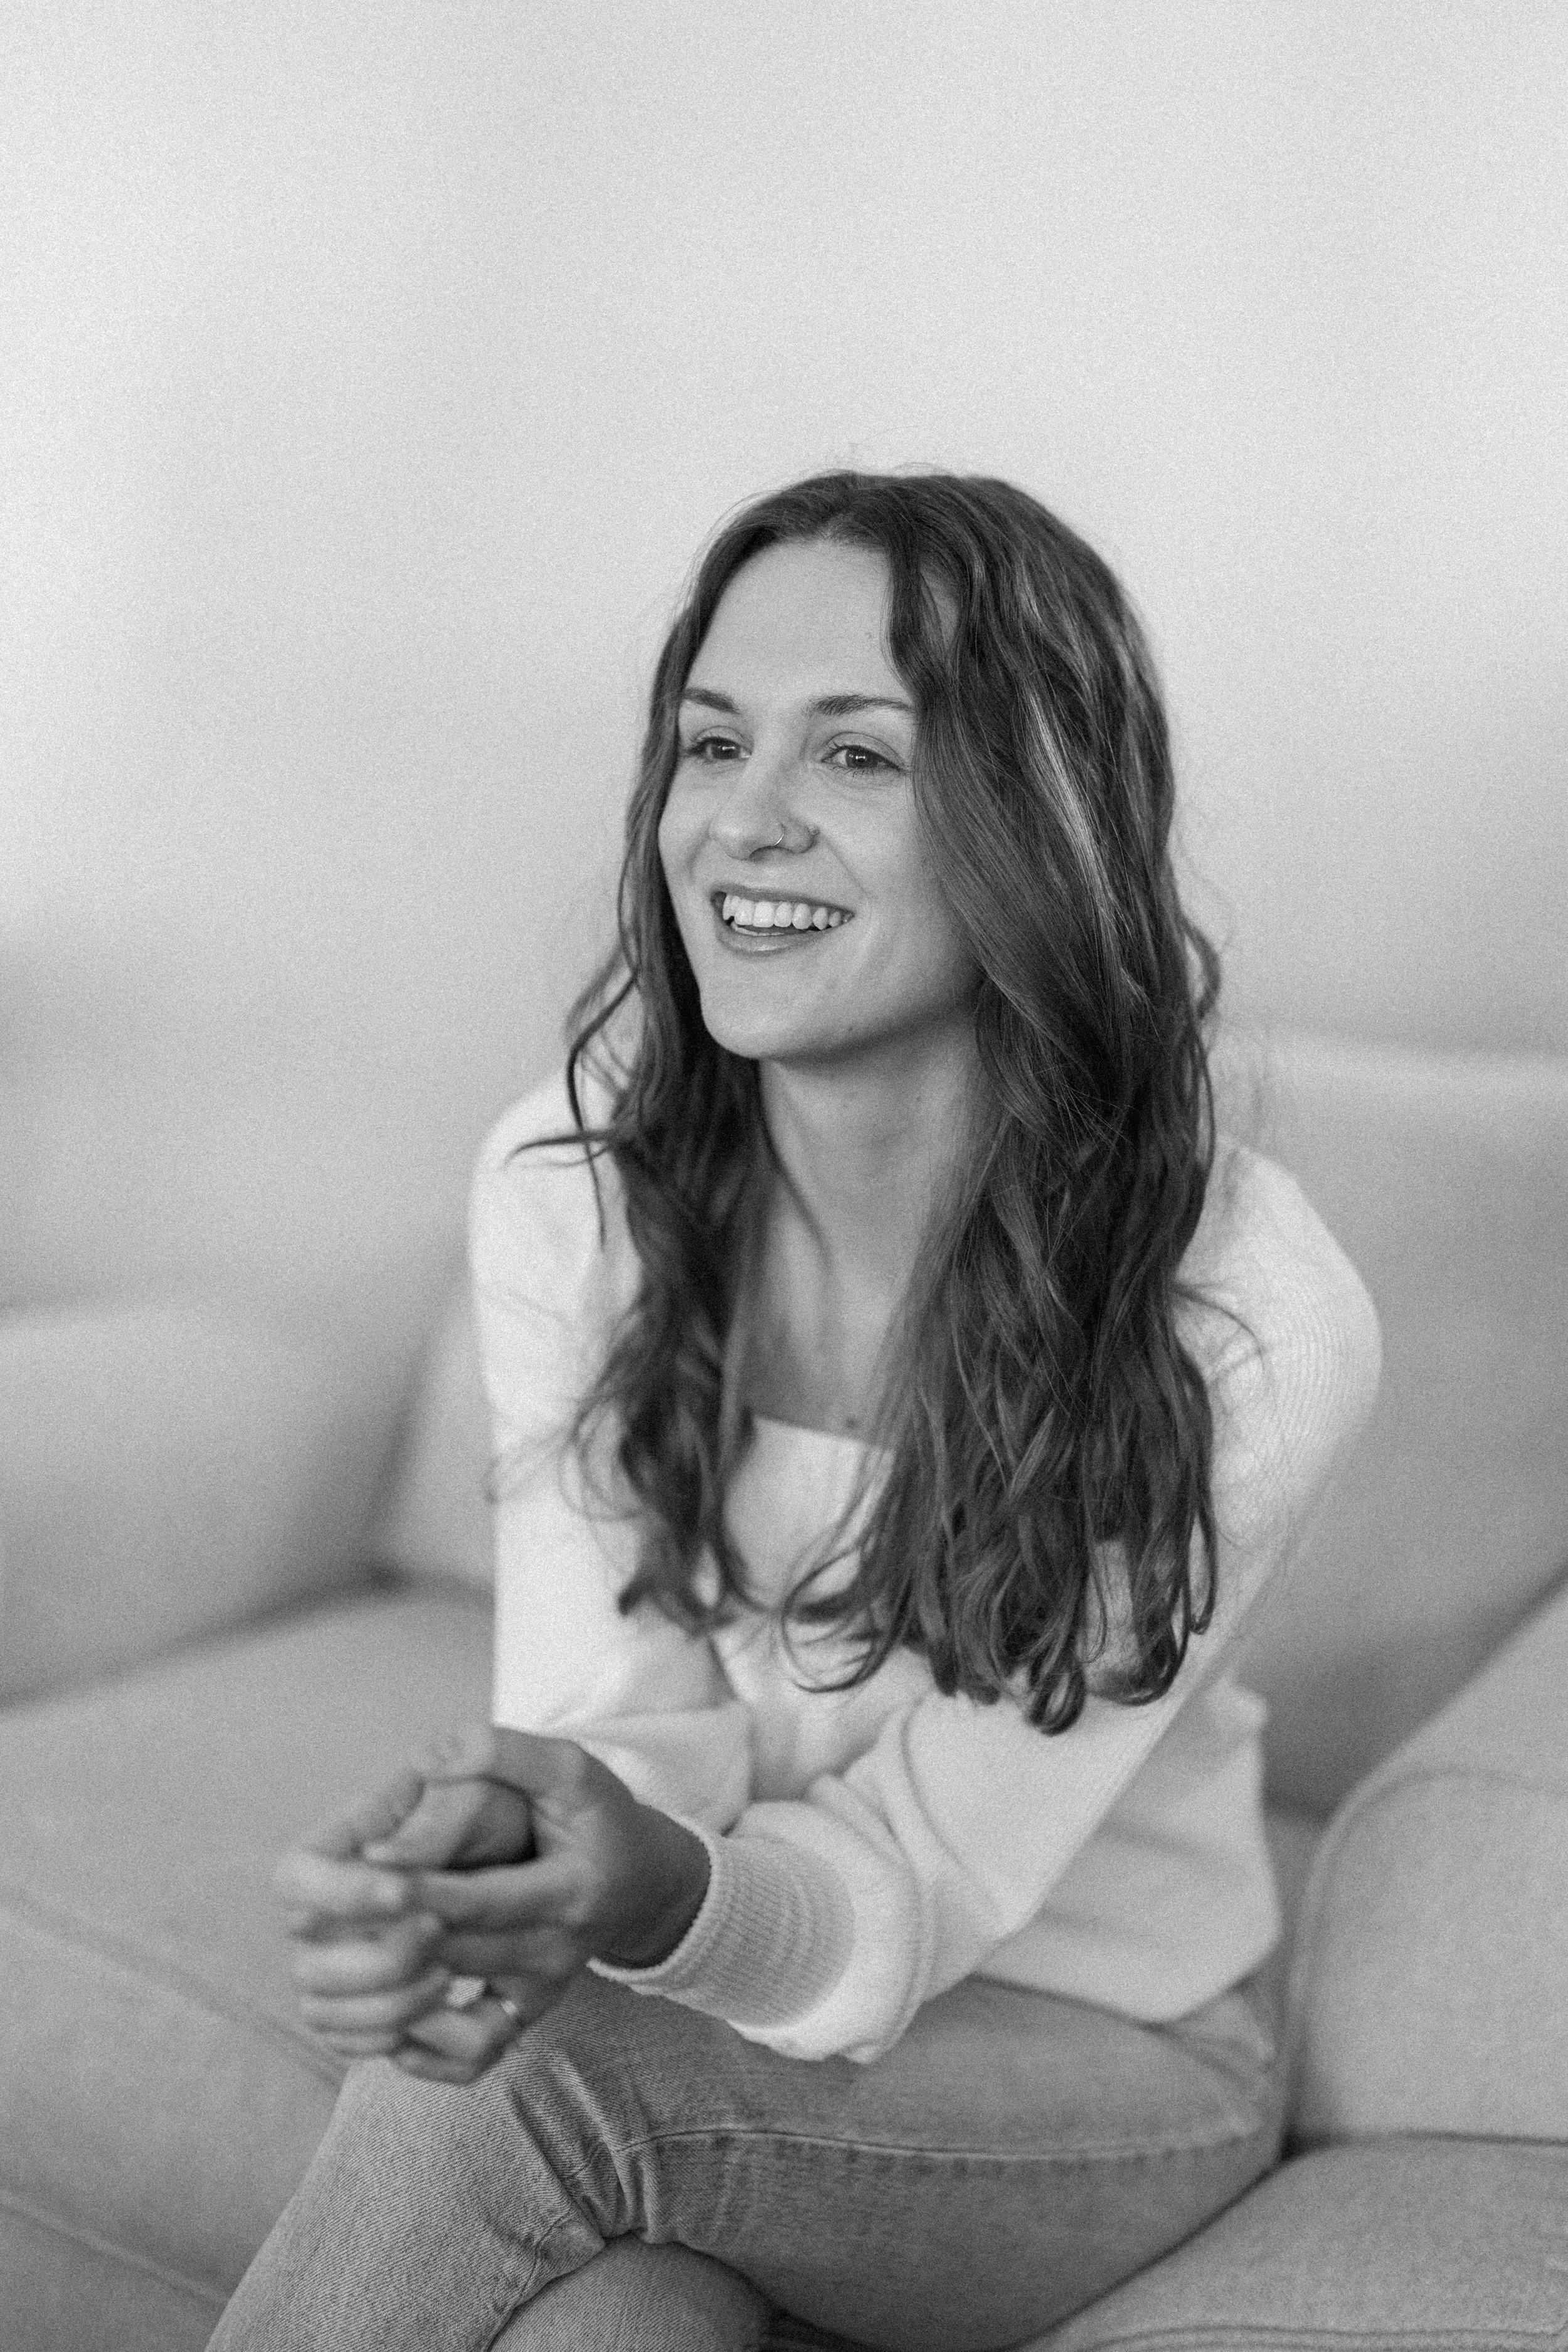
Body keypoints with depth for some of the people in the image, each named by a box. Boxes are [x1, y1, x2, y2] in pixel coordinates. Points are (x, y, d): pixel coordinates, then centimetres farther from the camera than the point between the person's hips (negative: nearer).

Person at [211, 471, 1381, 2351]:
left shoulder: (1247, 1329, -23)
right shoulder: (570, 1185, -12)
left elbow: (920, 1883, -20)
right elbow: (618, 1704, -13)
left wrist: (664, 1897, -43)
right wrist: (503, 1842, -37)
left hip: (1092, 2055, -2)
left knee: (521, 2075, -29)